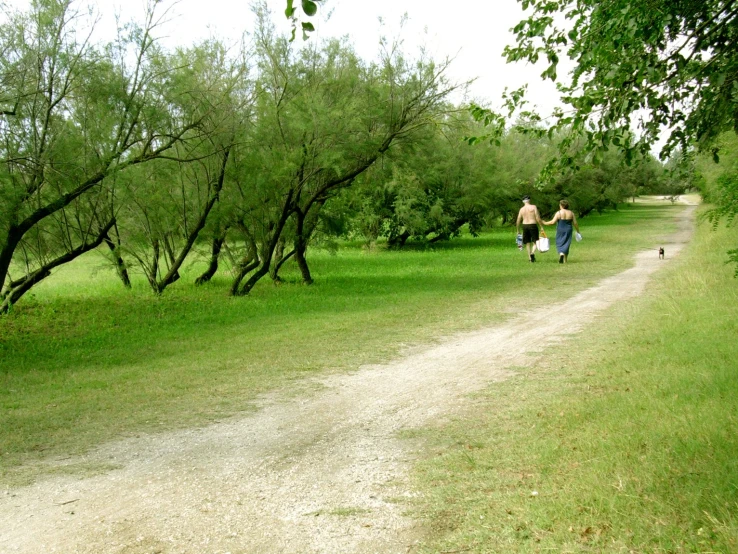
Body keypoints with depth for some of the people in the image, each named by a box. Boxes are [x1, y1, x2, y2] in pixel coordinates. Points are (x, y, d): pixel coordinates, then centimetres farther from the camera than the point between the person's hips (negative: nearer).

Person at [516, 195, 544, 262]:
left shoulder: (521, 209, 6)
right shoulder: (533, 207, -3)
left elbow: (518, 221, 7)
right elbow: (538, 218, -10)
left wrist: (518, 230, 17)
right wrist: (542, 226, -4)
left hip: (525, 226, 3)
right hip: (533, 225, -3)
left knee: (527, 242, 13)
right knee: (535, 242, 3)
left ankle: (530, 257, 12)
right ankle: (532, 253, -25)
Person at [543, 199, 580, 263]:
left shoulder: (559, 213, -9)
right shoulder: (571, 213, 1)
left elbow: (553, 222, -14)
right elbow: (575, 223, 2)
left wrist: (545, 223, -1)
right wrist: (578, 231, 13)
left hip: (560, 230, -3)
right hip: (568, 230, 3)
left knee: (560, 243, 7)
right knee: (566, 245, 10)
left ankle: (561, 253, -21)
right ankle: (565, 260, 10)